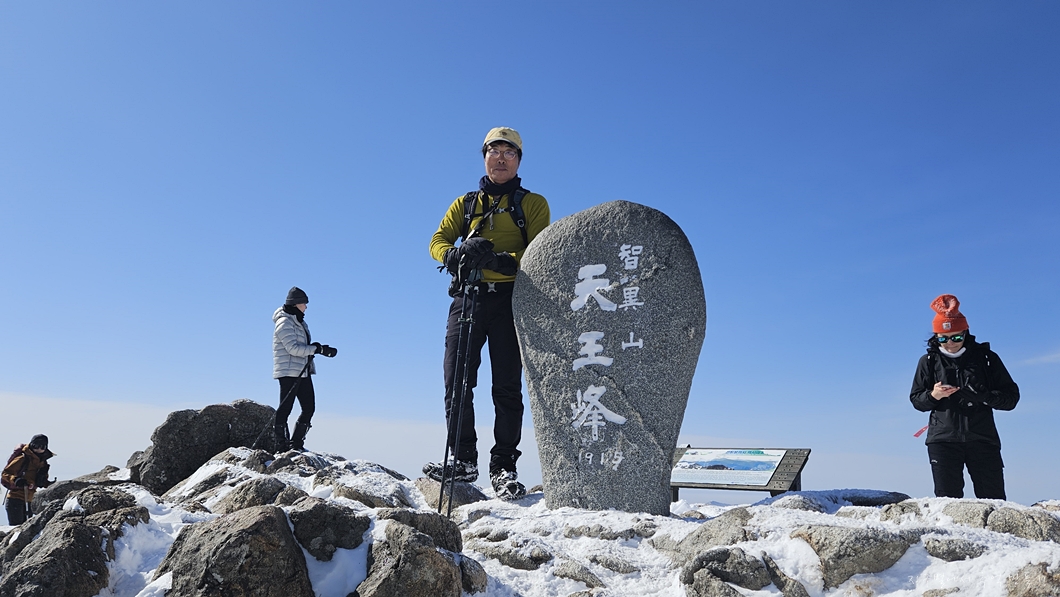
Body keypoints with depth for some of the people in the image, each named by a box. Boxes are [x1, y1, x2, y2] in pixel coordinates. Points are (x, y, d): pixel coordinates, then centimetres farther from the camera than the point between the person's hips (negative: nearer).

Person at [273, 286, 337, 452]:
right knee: (285, 409, -2)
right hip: (288, 373, -9)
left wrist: (322, 349, -2)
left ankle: (296, 443, 17)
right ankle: (281, 445, 5)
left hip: (303, 373, 9)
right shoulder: (284, 323, -10)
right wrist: (317, 349, -19)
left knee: (309, 408, 7)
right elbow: (293, 348, -19)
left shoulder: (299, 322, 18)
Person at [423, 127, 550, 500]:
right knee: (457, 381, -4)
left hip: (510, 299, -2)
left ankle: (504, 467, 3)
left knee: (507, 387, -3)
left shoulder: (533, 204, 12)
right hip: (468, 297, 3)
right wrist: (455, 253, -16)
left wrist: (505, 261, -22)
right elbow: (438, 241, 9)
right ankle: (463, 460, 6)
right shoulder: (465, 204, 21)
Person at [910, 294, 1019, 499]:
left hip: (983, 439, 0)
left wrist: (983, 397, -15)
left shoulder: (986, 357, 6)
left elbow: (1011, 397, 5)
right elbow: (916, 399, 10)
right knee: (947, 501, -2)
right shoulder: (929, 361, 7)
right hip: (943, 440, 0)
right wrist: (933, 396, -13)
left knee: (993, 500, 0)